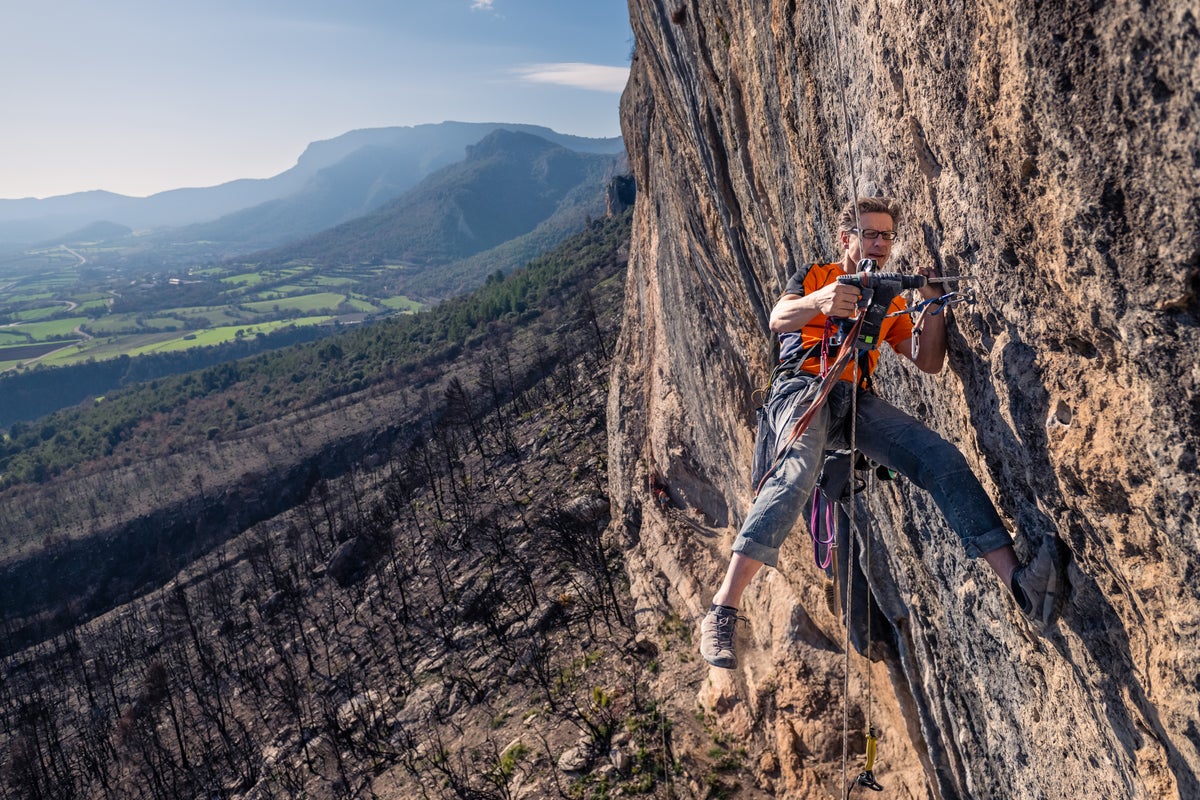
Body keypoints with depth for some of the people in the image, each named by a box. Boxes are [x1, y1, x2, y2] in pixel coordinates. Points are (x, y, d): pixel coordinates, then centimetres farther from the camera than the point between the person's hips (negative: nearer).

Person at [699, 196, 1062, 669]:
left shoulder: (891, 301, 27)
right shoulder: (814, 276, 16)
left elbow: (929, 363, 18)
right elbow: (778, 319, -6)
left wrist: (933, 305, 2)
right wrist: (819, 301, -30)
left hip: (858, 402, 5)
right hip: (802, 387, -5)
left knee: (941, 457, -19)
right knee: (798, 466, -36)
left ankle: (1019, 581, -24)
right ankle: (722, 612, -43)